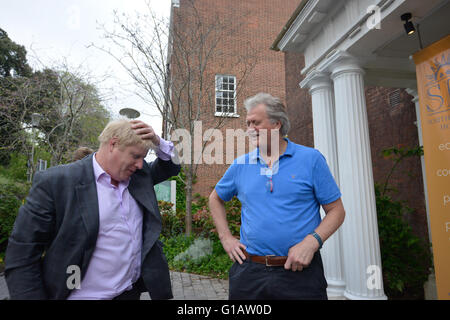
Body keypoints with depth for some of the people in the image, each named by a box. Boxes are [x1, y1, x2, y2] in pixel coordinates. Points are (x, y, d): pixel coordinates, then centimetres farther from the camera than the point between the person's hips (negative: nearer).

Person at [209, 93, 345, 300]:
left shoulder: (311, 159, -4)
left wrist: (311, 242, -16)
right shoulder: (241, 164, 4)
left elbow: (336, 210, -2)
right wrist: (226, 238, 7)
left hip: (300, 270, -2)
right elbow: (215, 199, 17)